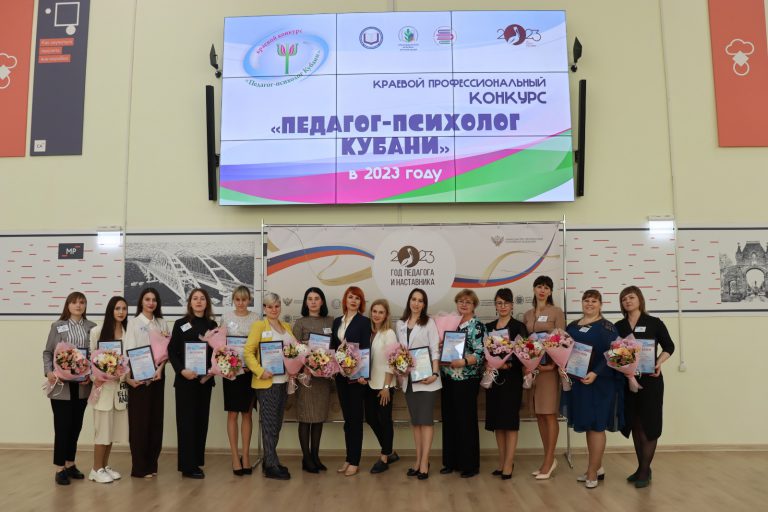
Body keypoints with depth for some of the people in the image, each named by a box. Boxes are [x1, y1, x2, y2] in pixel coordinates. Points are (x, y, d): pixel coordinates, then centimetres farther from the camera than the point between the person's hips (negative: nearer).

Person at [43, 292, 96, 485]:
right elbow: (47, 352, 3)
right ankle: (60, 468, 8)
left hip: (82, 385, 2)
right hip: (61, 384, -2)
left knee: (76, 425, 11)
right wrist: (49, 372, -12)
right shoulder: (57, 326, 3)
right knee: (62, 426, 0)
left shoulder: (92, 327, 5)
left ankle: (70, 464, 24)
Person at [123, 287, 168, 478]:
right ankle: (139, 467, 5)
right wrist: (128, 376, -16)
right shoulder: (133, 322, 0)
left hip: (157, 375, 4)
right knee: (139, 420, -1)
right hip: (138, 376, -4)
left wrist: (160, 369, -10)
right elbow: (128, 350, -7)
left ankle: (151, 464, 15)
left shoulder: (161, 323, 11)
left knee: (156, 419, 6)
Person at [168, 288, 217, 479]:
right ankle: (187, 466, 5)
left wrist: (212, 371, -7)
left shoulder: (212, 325, 8)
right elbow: (172, 351, -3)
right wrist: (182, 370, -17)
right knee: (186, 420, -1)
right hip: (185, 380, -3)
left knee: (201, 420, 7)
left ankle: (197, 462, 17)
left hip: (205, 379, 3)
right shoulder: (181, 324, 0)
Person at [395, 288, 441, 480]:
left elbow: (435, 349, -7)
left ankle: (424, 462, -1)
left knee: (426, 419, -4)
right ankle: (418, 460, 16)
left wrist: (435, 373, -16)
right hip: (408, 378, 4)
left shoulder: (429, 322, -1)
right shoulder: (400, 324, 11)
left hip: (426, 377, -4)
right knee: (415, 421, 9)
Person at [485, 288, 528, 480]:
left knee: (510, 420, -2)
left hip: (512, 379, -4)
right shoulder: (488, 327, 11)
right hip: (493, 378, 4)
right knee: (496, 421, 9)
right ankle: (502, 461, 20)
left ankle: (509, 464, 5)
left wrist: (509, 364, -22)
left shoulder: (519, 327, -2)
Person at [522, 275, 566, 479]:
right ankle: (549, 459, 20)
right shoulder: (527, 315, 13)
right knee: (539, 414, 9)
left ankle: (549, 460, 5)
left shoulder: (556, 312, -2)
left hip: (549, 366, -5)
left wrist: (553, 364, -17)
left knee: (549, 414, -2)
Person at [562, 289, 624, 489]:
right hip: (578, 381, 6)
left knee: (596, 426, -1)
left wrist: (595, 373, -24)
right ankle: (597, 468, 25)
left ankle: (592, 472, 8)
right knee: (587, 425, 12)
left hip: (600, 382, -5)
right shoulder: (572, 326, 11)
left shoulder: (607, 327, -5)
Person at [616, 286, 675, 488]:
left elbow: (669, 347, 4)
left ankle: (645, 471, 8)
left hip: (650, 380, -3)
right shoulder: (618, 326, 6)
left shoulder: (654, 323, -2)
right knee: (634, 424, 11)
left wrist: (658, 363, -11)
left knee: (649, 425, 0)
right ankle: (642, 467, 23)